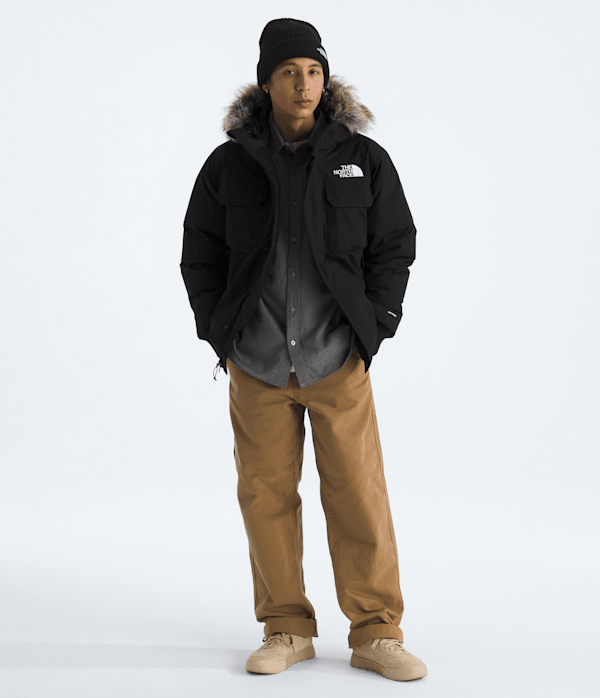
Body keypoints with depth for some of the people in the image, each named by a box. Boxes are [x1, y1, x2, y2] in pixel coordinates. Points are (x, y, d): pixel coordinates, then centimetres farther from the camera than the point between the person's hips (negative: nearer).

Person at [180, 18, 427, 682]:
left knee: (359, 496, -1)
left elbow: (394, 247, 8)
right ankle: (287, 630, 20)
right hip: (255, 365, 1)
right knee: (266, 496, 6)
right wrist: (221, 338, 3)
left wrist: (373, 328, -1)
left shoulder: (363, 159, 3)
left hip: (339, 361, -1)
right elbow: (199, 256, 11)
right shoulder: (228, 165, 4)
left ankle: (376, 634, 12)